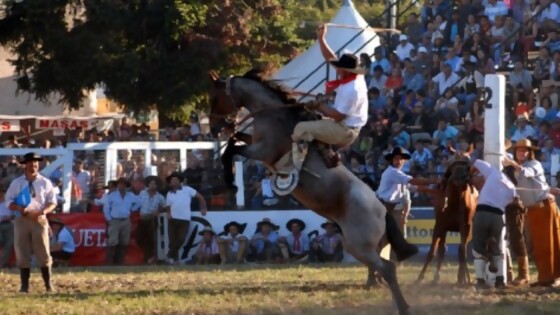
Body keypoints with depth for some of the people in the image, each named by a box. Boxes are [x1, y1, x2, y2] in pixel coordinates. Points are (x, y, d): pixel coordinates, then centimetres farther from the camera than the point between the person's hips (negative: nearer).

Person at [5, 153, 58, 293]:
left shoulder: (45, 183, 4)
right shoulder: (16, 183, 5)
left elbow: (52, 202, 5)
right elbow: (9, 201, 5)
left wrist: (43, 211, -15)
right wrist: (19, 208, -17)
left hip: (39, 220, -1)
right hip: (21, 220, 1)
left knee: (43, 253, -2)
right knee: (22, 254, 1)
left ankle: (48, 285, 5)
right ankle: (24, 285, 7)